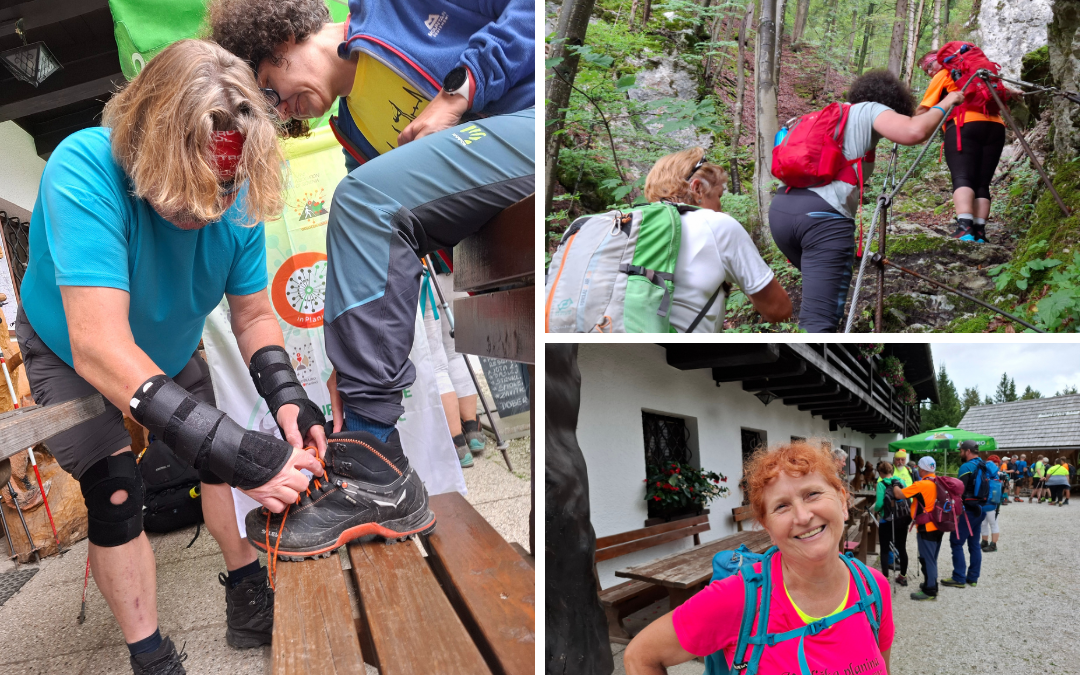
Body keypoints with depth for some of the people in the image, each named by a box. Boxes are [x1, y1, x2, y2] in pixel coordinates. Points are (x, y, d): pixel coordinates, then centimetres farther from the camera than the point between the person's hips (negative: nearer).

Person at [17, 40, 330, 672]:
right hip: (69, 357, -4)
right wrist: (226, 445, -54)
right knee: (116, 495, -14)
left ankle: (246, 581, 27)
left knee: (220, 457, 5)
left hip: (170, 351, 4)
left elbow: (254, 313, -13)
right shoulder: (83, 172, -41)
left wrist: (285, 394, -33)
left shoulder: (236, 198, -26)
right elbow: (99, 348, -48)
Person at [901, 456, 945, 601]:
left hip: (926, 528, -8)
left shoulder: (921, 485, -19)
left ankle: (929, 591, 6)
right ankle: (931, 584, 31)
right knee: (932, 559, 20)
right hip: (938, 526, 8)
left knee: (927, 559, 0)